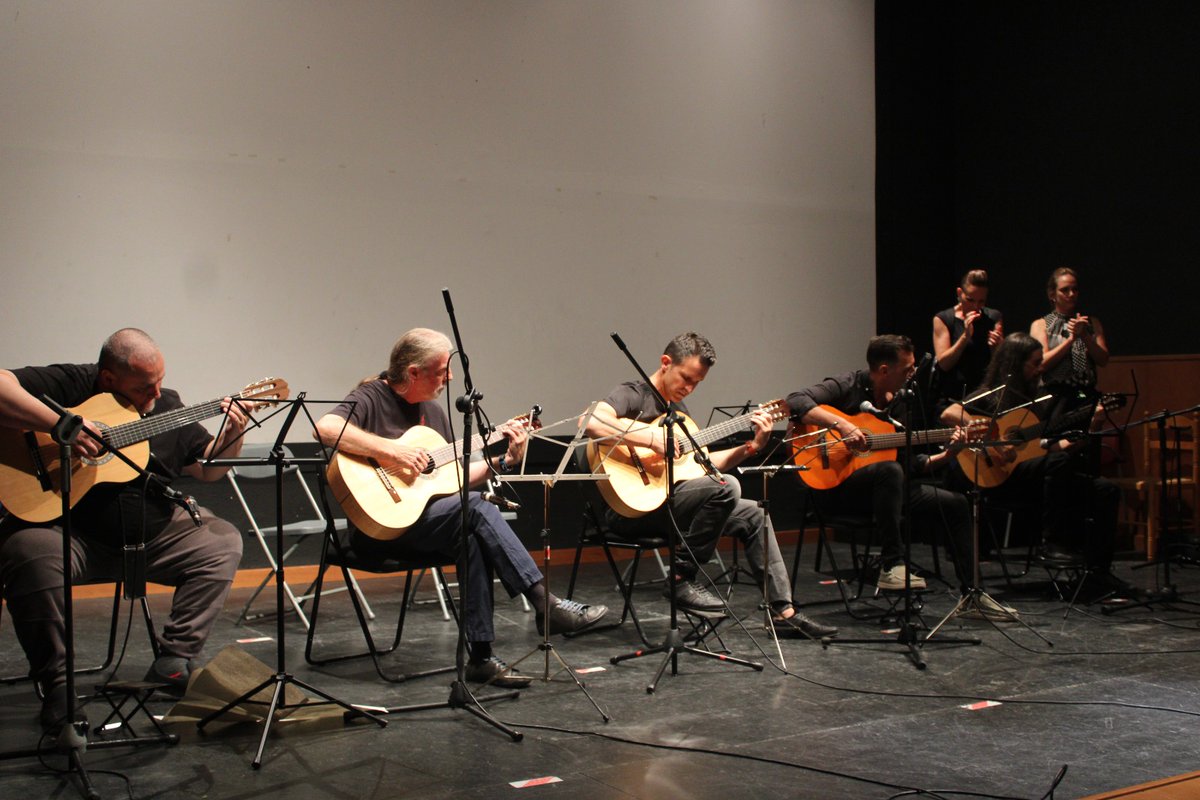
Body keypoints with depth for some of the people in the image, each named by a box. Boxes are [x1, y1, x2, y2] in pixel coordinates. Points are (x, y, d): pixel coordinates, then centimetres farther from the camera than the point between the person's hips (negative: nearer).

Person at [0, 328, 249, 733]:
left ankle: (174, 661, -8)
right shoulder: (68, 384, -9)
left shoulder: (166, 404, 9)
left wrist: (231, 437, -7)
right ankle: (56, 682, -18)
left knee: (222, 541, -9)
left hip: (154, 534, 5)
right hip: (69, 530, -5)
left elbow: (207, 467, 13)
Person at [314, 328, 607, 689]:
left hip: (424, 520, 7)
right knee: (476, 507, -27)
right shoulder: (370, 399, -7)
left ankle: (481, 657, -21)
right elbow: (325, 428, -29)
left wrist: (504, 459, 9)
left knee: (474, 540, -26)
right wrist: (392, 452, -29)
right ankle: (545, 603, -26)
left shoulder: (433, 411, 17)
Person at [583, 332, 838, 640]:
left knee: (752, 514, 7)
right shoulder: (633, 395, -8)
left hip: (667, 502, 9)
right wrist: (651, 438, -31)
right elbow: (591, 421, -30)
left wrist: (752, 446, 10)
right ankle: (682, 580, -15)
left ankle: (783, 611, 7)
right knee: (725, 487, -26)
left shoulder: (678, 410, 19)